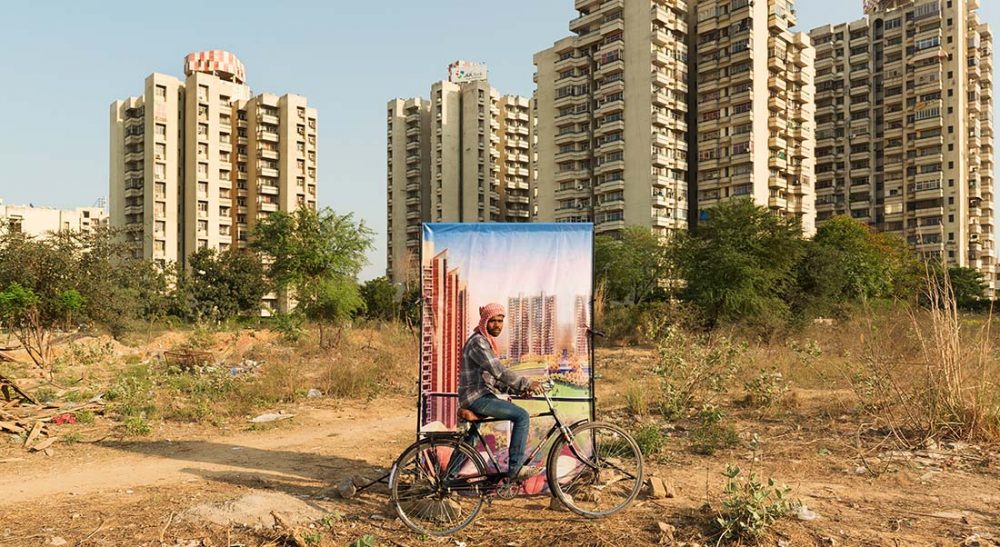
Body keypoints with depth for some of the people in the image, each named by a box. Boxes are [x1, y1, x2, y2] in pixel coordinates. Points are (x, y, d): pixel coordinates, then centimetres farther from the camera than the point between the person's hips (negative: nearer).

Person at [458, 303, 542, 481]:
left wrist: (521, 388, 5)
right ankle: (515, 469, -13)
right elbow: (499, 371, -25)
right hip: (477, 397, -10)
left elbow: (497, 376, 17)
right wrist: (526, 383, -25)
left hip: (482, 396, 10)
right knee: (522, 416, -17)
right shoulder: (478, 342, -15)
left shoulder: (487, 342, 18)